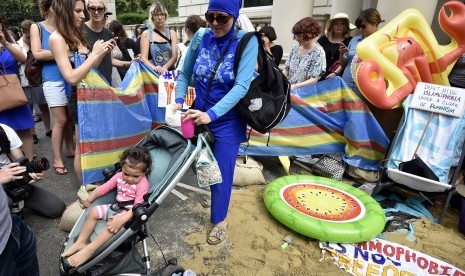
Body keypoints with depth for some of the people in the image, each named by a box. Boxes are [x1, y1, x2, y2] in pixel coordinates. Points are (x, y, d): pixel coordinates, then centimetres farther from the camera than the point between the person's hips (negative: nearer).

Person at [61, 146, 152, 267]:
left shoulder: (143, 185, -24)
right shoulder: (119, 176, -2)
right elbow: (104, 188, 9)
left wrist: (121, 220, -41)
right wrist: (89, 200, 8)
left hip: (129, 212, -8)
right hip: (116, 207, 8)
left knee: (114, 224, -33)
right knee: (94, 212, -3)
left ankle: (89, 249, -25)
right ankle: (81, 242, 4)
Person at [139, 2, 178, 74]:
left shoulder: (171, 33, 10)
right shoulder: (146, 34, 6)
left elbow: (174, 56, 0)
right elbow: (143, 58, -1)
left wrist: (165, 67, -17)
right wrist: (154, 68, -20)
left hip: (169, 72, 1)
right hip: (153, 73, -1)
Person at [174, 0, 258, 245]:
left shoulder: (247, 42, -16)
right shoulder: (201, 37, -6)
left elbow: (242, 85, -26)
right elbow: (185, 74, 2)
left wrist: (212, 113, -36)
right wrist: (179, 101, -16)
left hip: (227, 120, -3)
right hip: (199, 115, 4)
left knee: (222, 172, 5)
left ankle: (219, 220, 29)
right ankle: (216, 197, 48)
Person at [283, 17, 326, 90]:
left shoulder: (318, 52, -7)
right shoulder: (295, 48, 8)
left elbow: (314, 79, -12)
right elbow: (286, 69, 12)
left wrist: (295, 86, -22)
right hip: (288, 88, 5)